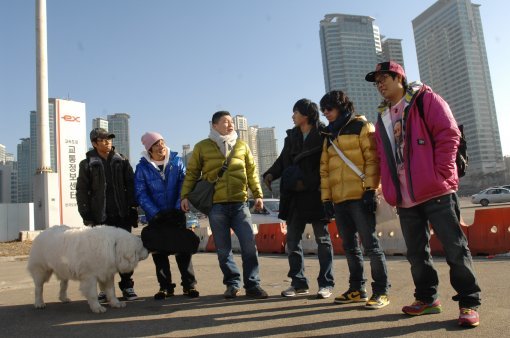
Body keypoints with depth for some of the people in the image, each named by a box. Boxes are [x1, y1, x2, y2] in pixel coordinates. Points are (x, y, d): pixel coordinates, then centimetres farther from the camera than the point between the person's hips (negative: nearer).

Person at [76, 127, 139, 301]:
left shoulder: (121, 161, 10)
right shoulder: (87, 164, 5)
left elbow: (130, 185, 8)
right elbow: (82, 191, 3)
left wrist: (132, 208, -1)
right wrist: (86, 215, -3)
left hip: (122, 215, 1)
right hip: (100, 217, -1)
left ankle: (127, 286, 13)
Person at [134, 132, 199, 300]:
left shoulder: (177, 162, -1)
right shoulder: (142, 167, -4)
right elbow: (141, 194, -7)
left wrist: (178, 208, -15)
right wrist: (155, 213, -17)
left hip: (176, 214, 0)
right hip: (155, 217, 0)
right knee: (159, 252, 5)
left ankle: (189, 285, 8)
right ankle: (165, 286, 16)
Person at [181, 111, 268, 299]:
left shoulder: (242, 146, 12)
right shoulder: (202, 147, 7)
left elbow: (252, 172, 13)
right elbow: (192, 174, 8)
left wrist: (258, 194, 6)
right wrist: (185, 195, -2)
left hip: (239, 204, 1)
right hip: (216, 205, -1)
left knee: (249, 245, -4)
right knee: (223, 249, 5)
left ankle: (252, 285, 9)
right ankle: (232, 284, 20)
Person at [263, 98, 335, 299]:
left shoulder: (323, 135, -6)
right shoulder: (291, 136, 13)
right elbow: (283, 160, 11)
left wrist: (307, 182, -18)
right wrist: (271, 174, -7)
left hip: (316, 194, -6)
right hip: (294, 196, 6)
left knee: (322, 239, 6)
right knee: (292, 239, 8)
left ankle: (326, 283, 14)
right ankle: (298, 283, 19)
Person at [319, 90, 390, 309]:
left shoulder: (362, 127, 2)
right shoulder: (330, 136, 21)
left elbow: (372, 158, -8)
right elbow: (324, 169, 18)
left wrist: (370, 189, -16)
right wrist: (326, 197, 11)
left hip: (360, 197, -7)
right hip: (339, 200, 7)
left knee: (370, 244, -4)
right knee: (350, 246, 12)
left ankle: (381, 291, 5)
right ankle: (357, 289, 22)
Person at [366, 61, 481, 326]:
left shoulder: (425, 99, 0)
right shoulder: (382, 117, 18)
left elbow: (449, 134, -9)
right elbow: (382, 157, 19)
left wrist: (441, 173, -14)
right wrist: (389, 190, 9)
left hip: (435, 191, -6)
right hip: (405, 198, 7)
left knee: (455, 248, -1)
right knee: (416, 252, 12)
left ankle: (469, 302, 10)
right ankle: (427, 298, 25)